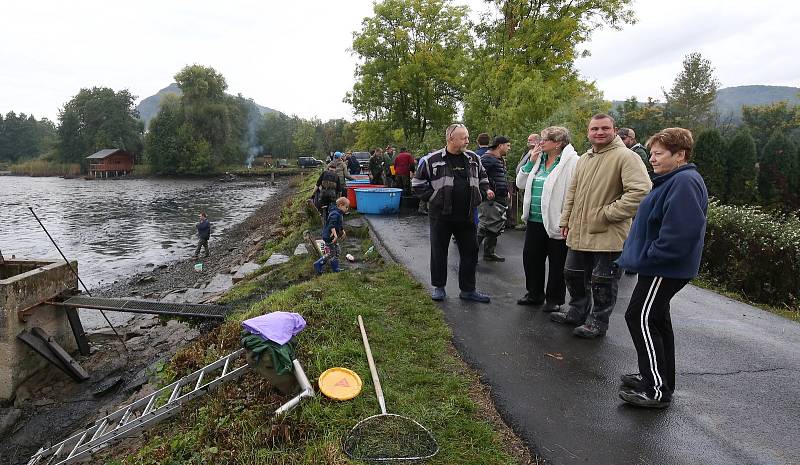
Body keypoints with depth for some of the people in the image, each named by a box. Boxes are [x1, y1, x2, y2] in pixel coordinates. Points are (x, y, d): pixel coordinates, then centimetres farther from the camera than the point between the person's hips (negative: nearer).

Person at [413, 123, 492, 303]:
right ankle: (438, 287, 25)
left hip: (466, 217, 4)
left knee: (470, 252, 9)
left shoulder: (473, 158, 7)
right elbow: (418, 183, -1)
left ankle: (468, 290, 22)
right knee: (438, 252, 7)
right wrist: (433, 198, -6)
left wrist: (483, 192, 8)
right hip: (441, 216, -4)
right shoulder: (433, 160, -7)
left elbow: (483, 178, 23)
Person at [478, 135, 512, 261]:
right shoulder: (487, 159, -12)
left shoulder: (501, 159, 19)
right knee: (485, 226, -9)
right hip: (490, 199, -10)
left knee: (497, 227, 12)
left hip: (501, 199, 10)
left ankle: (489, 253, 22)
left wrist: (506, 192, 20)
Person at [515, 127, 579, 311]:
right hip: (534, 220, 7)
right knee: (530, 257, 15)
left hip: (556, 221, -7)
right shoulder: (539, 159, 10)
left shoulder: (571, 161, -12)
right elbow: (521, 184, 13)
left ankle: (554, 299, 24)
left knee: (557, 263, 8)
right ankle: (534, 294, 33)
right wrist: (531, 162, 1)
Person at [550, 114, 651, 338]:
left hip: (608, 235, -8)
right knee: (574, 275, 19)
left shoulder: (626, 157, -13)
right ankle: (577, 313, 39)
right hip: (579, 232, 8)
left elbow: (641, 191, -23)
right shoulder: (583, 159, 12)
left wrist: (609, 213, -20)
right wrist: (566, 220, 14)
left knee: (602, 281, 5)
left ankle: (598, 322, 22)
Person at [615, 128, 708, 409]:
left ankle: (657, 391, 2)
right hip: (662, 266, 11)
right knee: (657, 321, 18)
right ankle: (658, 379, 32)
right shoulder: (672, 181, 15)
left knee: (641, 318, -7)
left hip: (664, 269, -11)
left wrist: (651, 256, -22)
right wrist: (644, 254, 16)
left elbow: (683, 230, -30)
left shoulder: (684, 182, -19)